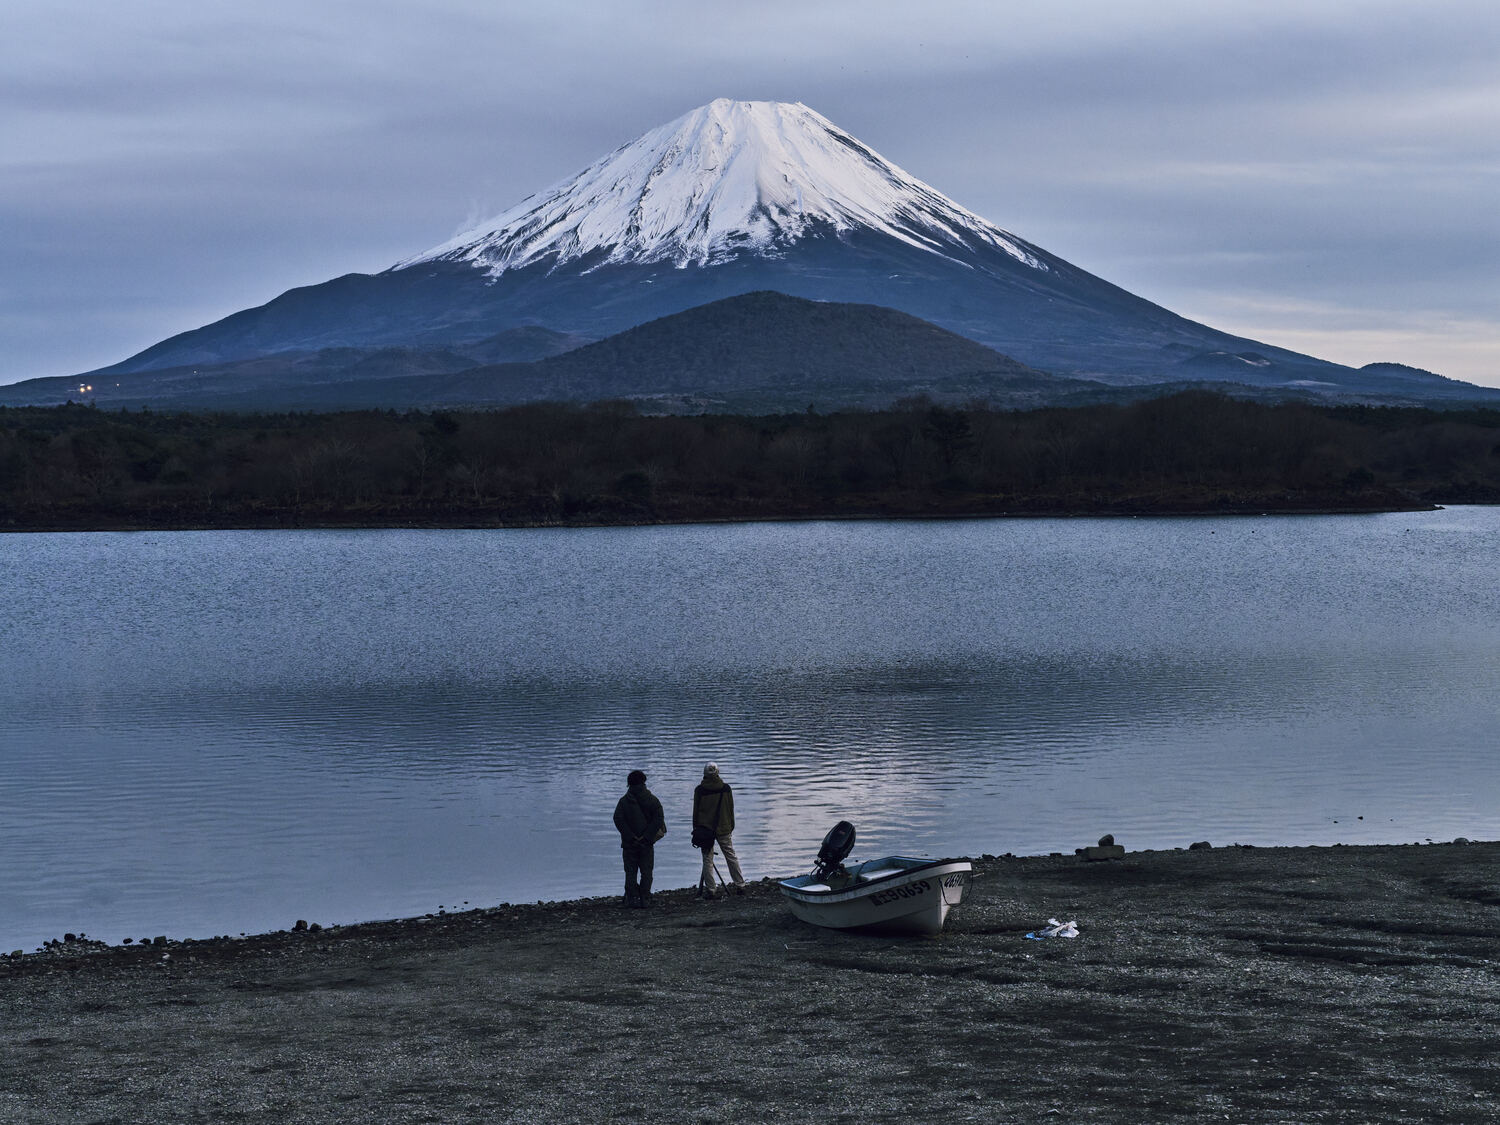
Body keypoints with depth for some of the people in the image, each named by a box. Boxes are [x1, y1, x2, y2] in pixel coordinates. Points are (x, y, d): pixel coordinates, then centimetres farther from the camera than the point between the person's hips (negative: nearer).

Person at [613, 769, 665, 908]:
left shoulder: (624, 800, -1)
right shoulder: (651, 799, 0)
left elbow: (618, 818, -11)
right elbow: (659, 817, -10)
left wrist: (630, 836, -10)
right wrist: (647, 836, -10)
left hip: (629, 843, 0)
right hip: (647, 843, 0)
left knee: (631, 872, 6)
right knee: (646, 872, 8)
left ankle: (632, 898, 0)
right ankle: (645, 899, 4)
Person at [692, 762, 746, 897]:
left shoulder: (699, 790, -7)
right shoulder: (726, 789, -2)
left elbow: (696, 811, -2)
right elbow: (731, 809, 5)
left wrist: (696, 829, 7)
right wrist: (731, 826, 15)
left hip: (705, 829, -2)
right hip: (723, 829, 2)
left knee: (707, 860, 3)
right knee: (731, 857, 11)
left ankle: (709, 890, 1)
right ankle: (740, 886, 12)